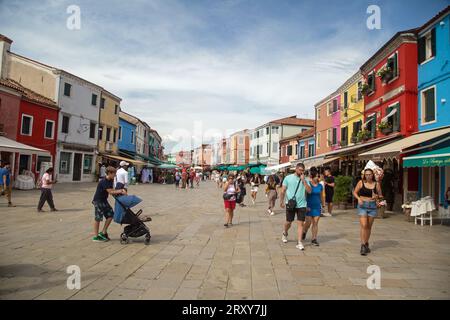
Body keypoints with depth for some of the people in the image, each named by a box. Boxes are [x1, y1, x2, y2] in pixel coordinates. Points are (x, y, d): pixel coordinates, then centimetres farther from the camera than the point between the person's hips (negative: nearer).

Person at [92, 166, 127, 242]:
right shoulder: (103, 182, -24)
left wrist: (120, 190, -9)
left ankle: (103, 232, 16)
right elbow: (110, 192, -29)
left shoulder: (111, 181, 4)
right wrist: (120, 191, -26)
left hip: (104, 200, 9)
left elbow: (112, 190, 6)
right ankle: (96, 236, 8)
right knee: (98, 218, -2)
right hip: (98, 201, -9)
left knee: (110, 215, 6)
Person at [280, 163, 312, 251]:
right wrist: (282, 201, -4)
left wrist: (303, 180, -13)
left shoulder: (305, 180, 5)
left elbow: (309, 191, -8)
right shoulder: (288, 178, 0)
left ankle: (299, 243, 1)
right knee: (289, 222, 11)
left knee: (300, 223, -3)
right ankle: (285, 233, 41)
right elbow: (283, 191, 2)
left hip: (301, 205, 1)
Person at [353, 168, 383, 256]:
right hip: (362, 205, -2)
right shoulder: (361, 182, -1)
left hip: (372, 206, 2)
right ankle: (363, 245, -10)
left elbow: (380, 195, 10)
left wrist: (377, 196, -12)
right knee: (363, 225, -13)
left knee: (369, 226, 11)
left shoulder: (376, 184, 3)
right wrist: (358, 198, -11)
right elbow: (355, 192, 6)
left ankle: (366, 244, 27)